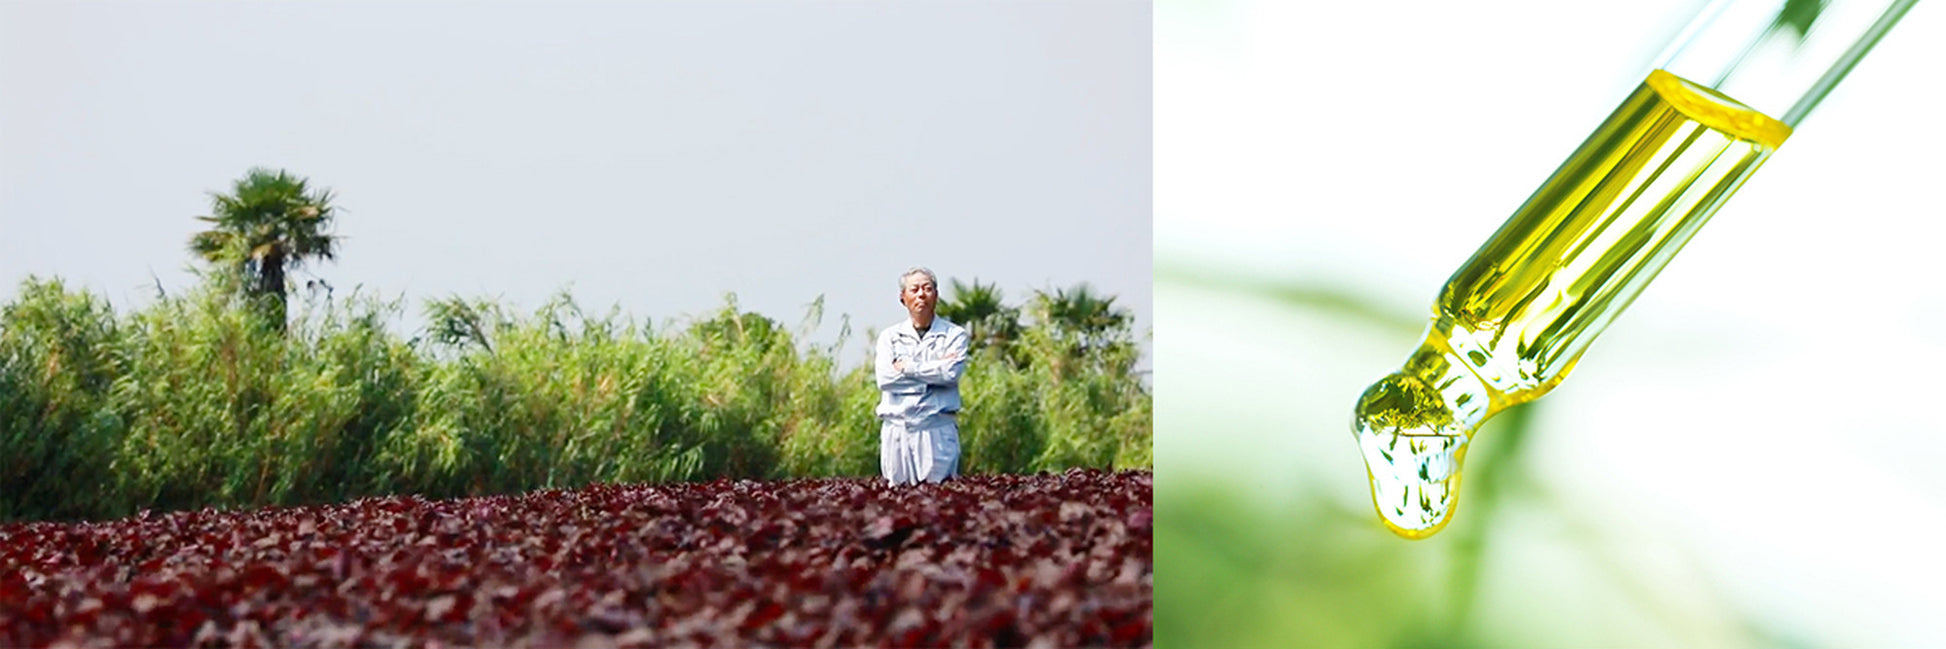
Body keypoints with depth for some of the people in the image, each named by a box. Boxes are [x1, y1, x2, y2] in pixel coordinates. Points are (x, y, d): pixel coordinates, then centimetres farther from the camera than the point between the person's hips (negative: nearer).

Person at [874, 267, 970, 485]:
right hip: (896, 428, 2)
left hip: (938, 428, -2)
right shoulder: (889, 336, 11)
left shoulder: (954, 335, 7)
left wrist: (907, 367, -2)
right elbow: (885, 377, -5)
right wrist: (936, 368, -6)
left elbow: (950, 373, -11)